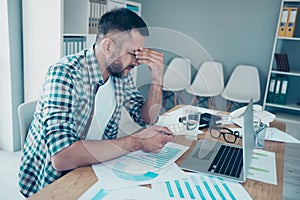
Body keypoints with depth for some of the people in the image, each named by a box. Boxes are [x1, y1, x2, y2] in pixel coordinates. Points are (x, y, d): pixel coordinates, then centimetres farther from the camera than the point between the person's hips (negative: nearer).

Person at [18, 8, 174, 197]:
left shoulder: (121, 72, -4)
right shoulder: (64, 74, -26)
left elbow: (147, 119, 3)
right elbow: (61, 156, -35)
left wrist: (157, 78, -13)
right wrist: (136, 142, -31)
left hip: (90, 167, 6)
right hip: (49, 181, -6)